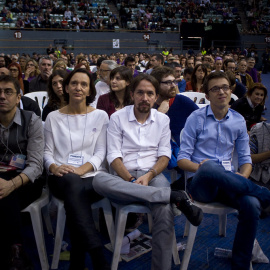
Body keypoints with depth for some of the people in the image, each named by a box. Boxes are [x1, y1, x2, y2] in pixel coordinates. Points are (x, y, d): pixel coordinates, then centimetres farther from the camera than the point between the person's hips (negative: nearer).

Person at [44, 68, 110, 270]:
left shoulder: (100, 116, 12)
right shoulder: (53, 117, 15)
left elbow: (100, 152, 4)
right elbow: (47, 151, 10)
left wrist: (82, 169, -16)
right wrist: (54, 167, -14)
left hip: (91, 175, 0)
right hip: (62, 177, 1)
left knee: (75, 193, -37)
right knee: (73, 185, -38)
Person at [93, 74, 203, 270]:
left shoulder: (163, 119, 13)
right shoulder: (117, 118, 6)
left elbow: (165, 155, 6)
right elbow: (114, 156, -1)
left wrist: (149, 175, -13)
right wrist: (131, 180, -17)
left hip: (153, 175, 0)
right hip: (125, 177, 1)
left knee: (164, 212, -35)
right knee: (99, 180, -37)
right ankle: (175, 196, -36)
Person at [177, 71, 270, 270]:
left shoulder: (239, 121, 14)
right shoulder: (196, 118, 4)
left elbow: (245, 159, 16)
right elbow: (182, 159, 0)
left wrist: (242, 178, -7)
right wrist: (200, 167, -22)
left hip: (229, 183, 3)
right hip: (200, 182, -3)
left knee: (252, 205, -30)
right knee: (208, 169, -40)